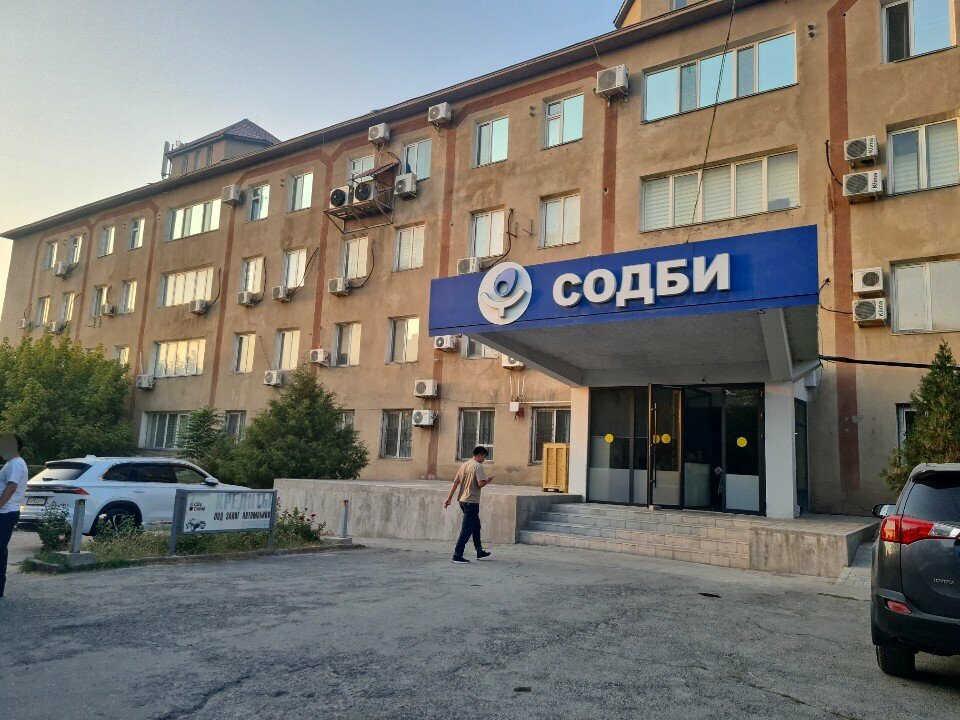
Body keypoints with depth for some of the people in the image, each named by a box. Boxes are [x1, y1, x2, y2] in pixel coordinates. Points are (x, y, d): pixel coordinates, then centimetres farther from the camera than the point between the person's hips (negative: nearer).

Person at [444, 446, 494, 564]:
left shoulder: (464, 465, 12)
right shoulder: (478, 466, -12)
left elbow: (455, 482, 10)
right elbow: (481, 483, -21)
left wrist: (449, 498, 11)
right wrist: (488, 481, 0)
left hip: (462, 500, 9)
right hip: (472, 502, -9)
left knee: (476, 526, 21)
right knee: (466, 530, -5)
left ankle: (479, 552, 30)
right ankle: (457, 555, -5)